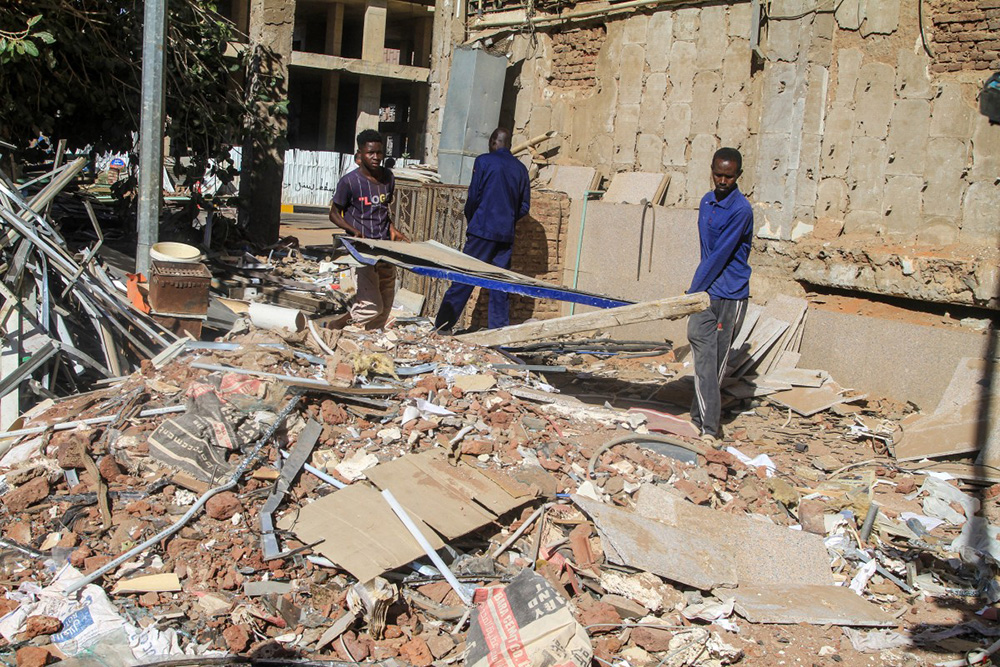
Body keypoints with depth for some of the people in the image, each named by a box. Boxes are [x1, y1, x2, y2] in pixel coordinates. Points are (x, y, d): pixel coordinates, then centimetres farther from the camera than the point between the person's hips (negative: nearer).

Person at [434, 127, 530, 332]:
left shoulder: (483, 161, -3)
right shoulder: (520, 168, 10)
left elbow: (473, 196, -4)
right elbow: (524, 206, 12)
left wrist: (470, 221, 12)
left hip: (482, 230, -4)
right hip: (507, 234, 4)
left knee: (463, 279, -3)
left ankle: (442, 326, -2)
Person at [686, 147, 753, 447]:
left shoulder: (741, 210, -14)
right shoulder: (706, 201, 11)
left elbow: (720, 256, -16)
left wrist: (692, 292, -14)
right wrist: (696, 291, 17)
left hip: (730, 295, -6)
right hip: (706, 290, 6)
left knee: (718, 358, 1)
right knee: (703, 351, 0)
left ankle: (701, 417, 10)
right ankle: (708, 424, 3)